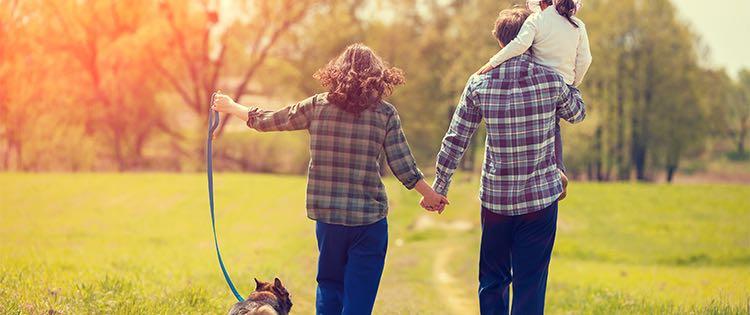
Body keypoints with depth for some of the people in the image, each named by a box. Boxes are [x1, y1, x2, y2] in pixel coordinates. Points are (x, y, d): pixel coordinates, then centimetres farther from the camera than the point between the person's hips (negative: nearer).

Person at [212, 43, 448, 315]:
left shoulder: (317, 106, 0)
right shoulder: (385, 113, -4)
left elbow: (267, 121, 11)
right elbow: (403, 167, -4)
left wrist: (230, 107, 27)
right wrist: (431, 195, 11)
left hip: (327, 215, 2)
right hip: (369, 219, -2)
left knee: (329, 288, 20)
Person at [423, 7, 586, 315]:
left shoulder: (479, 82, -3)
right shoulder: (551, 80, -7)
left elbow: (454, 140, 0)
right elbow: (578, 113, 13)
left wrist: (439, 188, 11)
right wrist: (568, 82, 30)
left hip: (495, 198, 1)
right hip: (541, 197, -1)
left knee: (492, 281, 15)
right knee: (530, 286, 2)